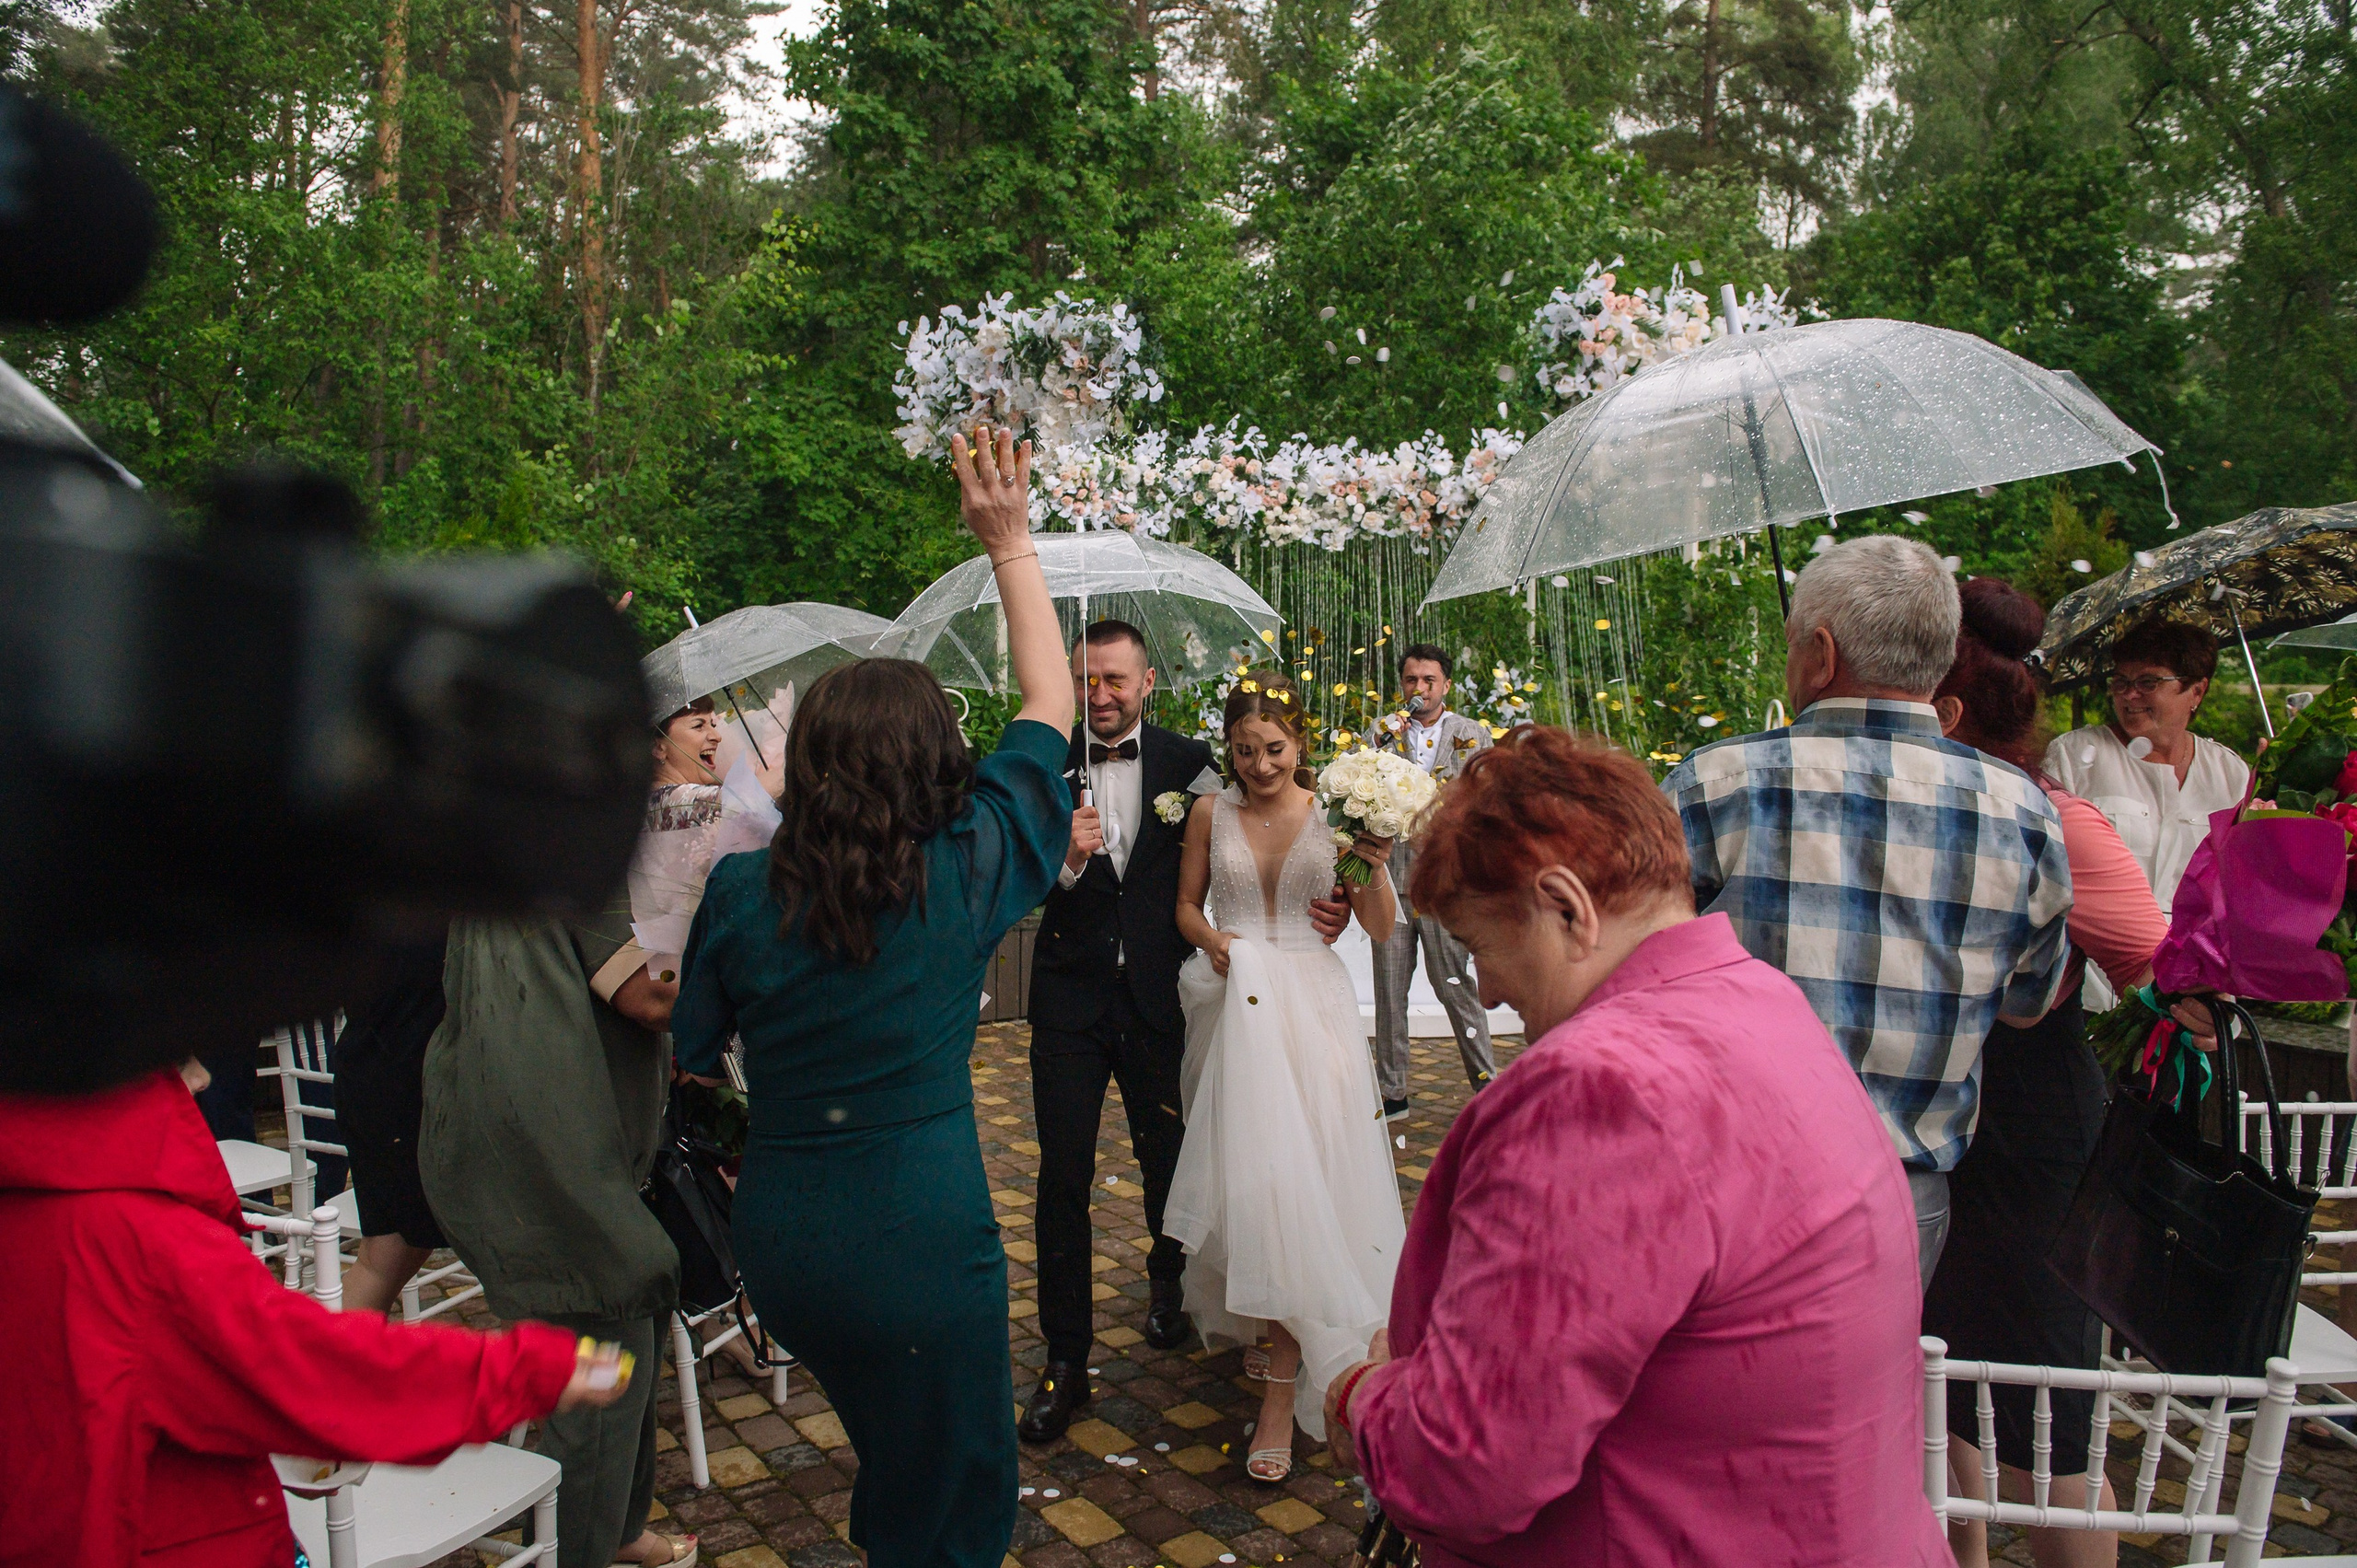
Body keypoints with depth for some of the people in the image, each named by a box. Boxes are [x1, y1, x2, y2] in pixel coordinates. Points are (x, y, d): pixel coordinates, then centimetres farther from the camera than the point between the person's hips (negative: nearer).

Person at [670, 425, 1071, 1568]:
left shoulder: (739, 890, -7)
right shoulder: (962, 875, -14)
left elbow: (695, 1054, 4)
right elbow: (1051, 706, -2)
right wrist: (1011, 542, 3)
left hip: (777, 1237, 5)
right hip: (919, 1237, -4)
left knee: (894, 1458, 30)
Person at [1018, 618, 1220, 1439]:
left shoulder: (1187, 761, -2)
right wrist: (1067, 859, -24)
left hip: (1157, 996, 1)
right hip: (1070, 999, 0)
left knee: (1168, 1157, 16)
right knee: (1063, 1178, 1)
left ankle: (1167, 1280, 46)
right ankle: (1065, 1358, 15)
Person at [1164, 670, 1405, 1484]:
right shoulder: (1211, 813, 4)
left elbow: (1380, 929, 0)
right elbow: (1187, 904, 14)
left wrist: (1376, 866, -18)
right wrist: (1212, 940, -7)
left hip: (1311, 1010, -2)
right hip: (1233, 1008, 2)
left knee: (1294, 1184, -7)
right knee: (1244, 1179, 8)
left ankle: (1280, 1392, 1)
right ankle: (1267, 1329, 32)